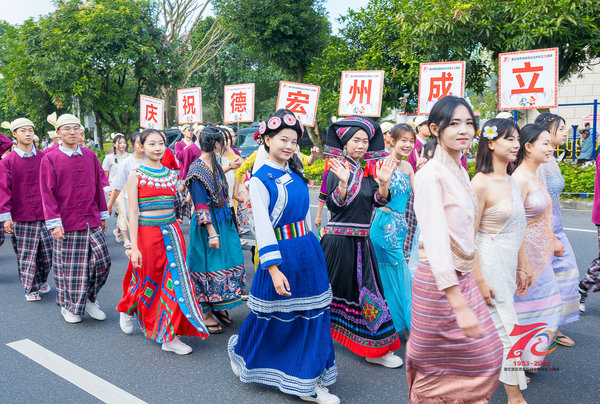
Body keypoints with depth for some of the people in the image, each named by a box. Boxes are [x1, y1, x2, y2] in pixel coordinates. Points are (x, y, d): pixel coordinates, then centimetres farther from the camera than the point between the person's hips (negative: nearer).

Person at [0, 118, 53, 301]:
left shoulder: (44, 158, 5)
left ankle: (42, 280, 31)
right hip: (22, 217, -2)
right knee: (26, 255, 3)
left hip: (44, 215, 2)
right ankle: (30, 288, 16)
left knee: (47, 252, 8)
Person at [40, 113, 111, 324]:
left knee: (102, 261, 1)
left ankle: (90, 299, 23)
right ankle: (69, 306, 26)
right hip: (67, 223, -3)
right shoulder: (50, 158, -4)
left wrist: (102, 215, 12)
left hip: (91, 220, 4)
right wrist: (54, 223, -11)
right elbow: (47, 193, -6)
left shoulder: (90, 156, 7)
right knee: (69, 266, 6)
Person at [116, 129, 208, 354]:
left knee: (175, 280, 1)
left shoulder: (172, 174, 8)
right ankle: (126, 310, 42)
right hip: (147, 233, -4)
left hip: (172, 232, 4)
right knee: (148, 280, 8)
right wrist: (134, 247, -12)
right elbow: (133, 213, -8)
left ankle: (170, 336, 10)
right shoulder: (136, 176, -5)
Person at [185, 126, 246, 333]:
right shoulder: (197, 170, -16)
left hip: (223, 221, 9)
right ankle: (206, 313, 17)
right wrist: (212, 233, -20)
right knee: (209, 267, 2)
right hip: (207, 223, -8)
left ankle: (218, 306, 27)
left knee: (230, 262, 11)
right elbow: (201, 205, -18)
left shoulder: (215, 165, 9)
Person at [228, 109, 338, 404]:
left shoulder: (296, 174, 9)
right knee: (273, 317, 9)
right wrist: (274, 268, -20)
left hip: (308, 250, 6)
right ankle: (240, 350, 40)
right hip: (281, 253, -6)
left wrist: (310, 249, 16)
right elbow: (262, 226, -15)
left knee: (312, 314, 8)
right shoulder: (260, 179, -9)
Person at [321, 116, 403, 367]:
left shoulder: (367, 170, 10)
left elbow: (378, 201, -1)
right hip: (340, 240, -6)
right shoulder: (336, 169, -9)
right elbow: (334, 205, -20)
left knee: (364, 289, 10)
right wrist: (343, 182, -36)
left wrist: (383, 183, -19)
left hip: (361, 241, 6)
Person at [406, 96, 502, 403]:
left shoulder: (460, 171, 9)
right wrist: (459, 305, -31)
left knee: (487, 354, 17)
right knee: (438, 366, 6)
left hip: (464, 277, 9)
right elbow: (435, 239, -27)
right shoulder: (431, 175, -19)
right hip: (440, 282, -9)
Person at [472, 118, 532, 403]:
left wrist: (522, 267, 14)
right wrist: (479, 281, -17)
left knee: (488, 327, 17)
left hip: (508, 263, 8)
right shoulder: (481, 183, -16)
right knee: (508, 331, -1)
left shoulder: (511, 180, 10)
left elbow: (516, 230, 15)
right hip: (490, 264, -8)